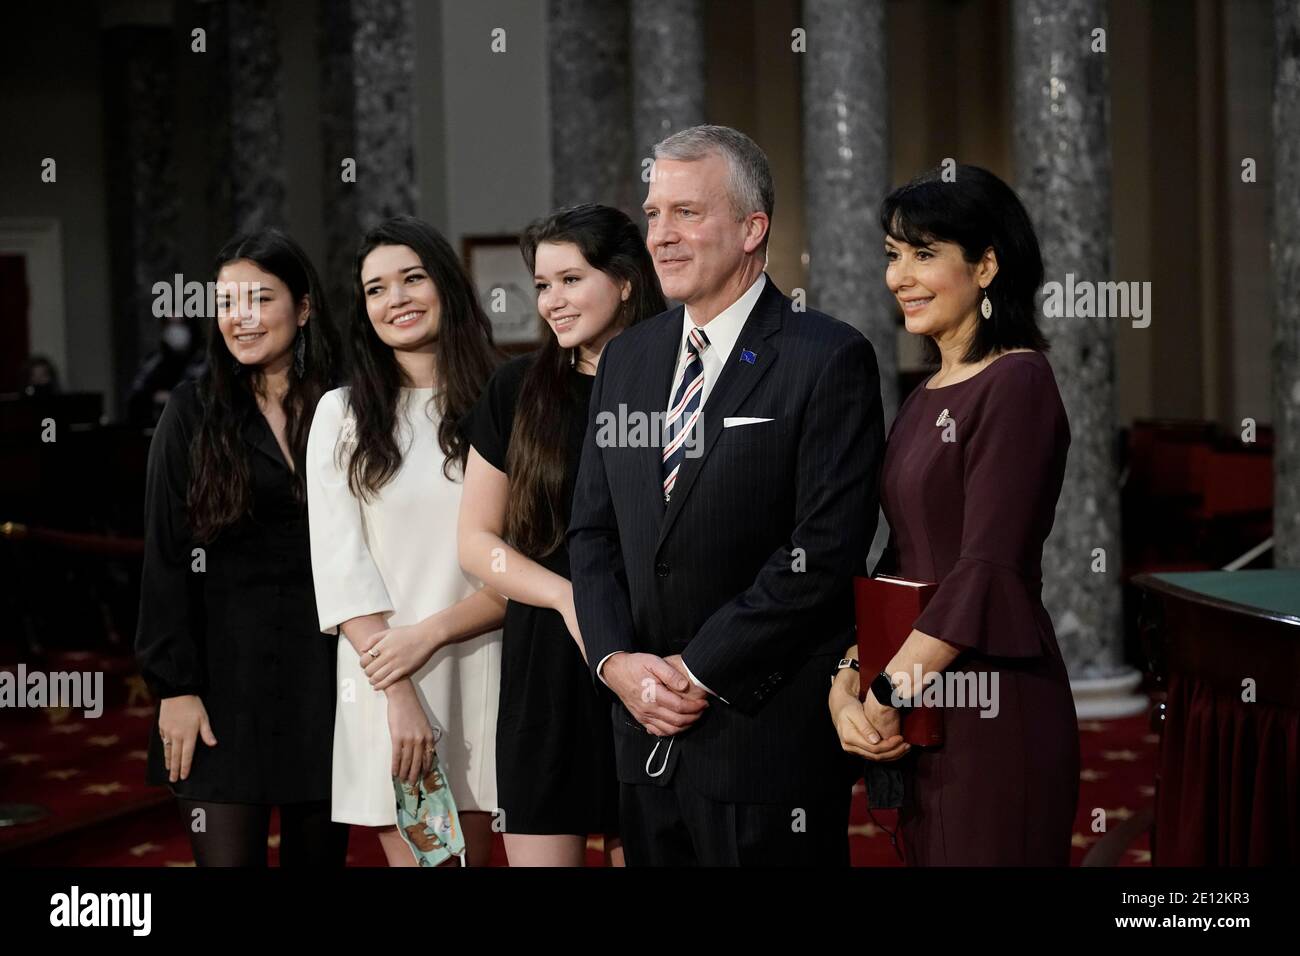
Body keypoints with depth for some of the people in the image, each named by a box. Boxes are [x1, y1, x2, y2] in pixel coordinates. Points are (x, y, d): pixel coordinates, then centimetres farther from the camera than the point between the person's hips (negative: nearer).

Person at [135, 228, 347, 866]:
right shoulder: (193, 413, 1)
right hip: (226, 674, -2)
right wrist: (174, 688, -8)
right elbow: (166, 559, -2)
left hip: (326, 674, 2)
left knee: (318, 852, 9)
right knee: (227, 855, -7)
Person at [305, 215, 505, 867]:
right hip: (383, 678, -1)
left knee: (472, 854, 7)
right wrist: (400, 695, -11)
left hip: (477, 668, 1)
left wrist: (431, 632, -12)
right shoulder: (342, 415, 5)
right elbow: (340, 567, -2)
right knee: (415, 855, -5)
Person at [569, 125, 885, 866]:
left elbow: (824, 552, -16)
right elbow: (593, 532, 12)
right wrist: (616, 660, -4)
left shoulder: (828, 360, -9)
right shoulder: (628, 359, 11)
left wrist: (697, 668, -13)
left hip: (771, 740, -6)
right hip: (646, 729, 6)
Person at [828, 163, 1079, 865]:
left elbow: (989, 568, -18)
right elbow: (900, 561, 12)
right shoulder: (925, 399, 14)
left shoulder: (1017, 383, -12)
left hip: (994, 712, -8)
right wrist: (846, 679, -2)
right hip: (923, 718, 8)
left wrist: (887, 696, -14)